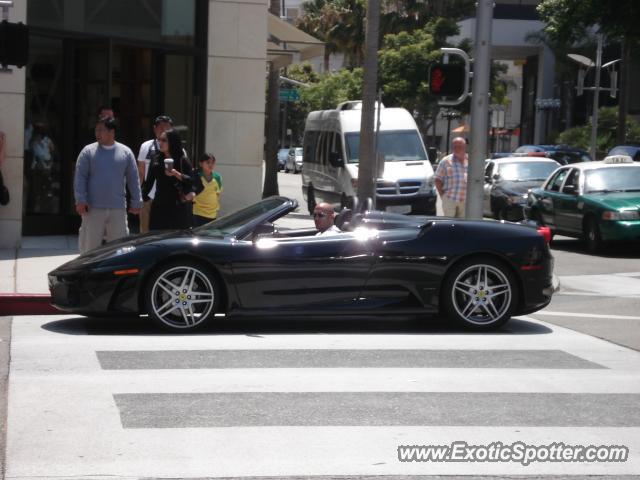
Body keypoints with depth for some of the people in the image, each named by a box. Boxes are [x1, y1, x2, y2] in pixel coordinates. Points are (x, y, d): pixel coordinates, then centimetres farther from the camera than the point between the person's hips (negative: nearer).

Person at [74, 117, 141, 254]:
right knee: (90, 243, 0)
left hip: (118, 208, 2)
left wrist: (136, 202, 5)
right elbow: (80, 177, -2)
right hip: (93, 208, -1)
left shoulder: (125, 152, 7)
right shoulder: (88, 151, 2)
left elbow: (133, 179, 9)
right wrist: (80, 200, -11)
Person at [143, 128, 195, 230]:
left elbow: (192, 181, -5)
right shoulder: (156, 159, 10)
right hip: (159, 206, 4)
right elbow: (148, 182, 13)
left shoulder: (182, 160, -2)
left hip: (178, 207, -4)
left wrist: (176, 174, -19)